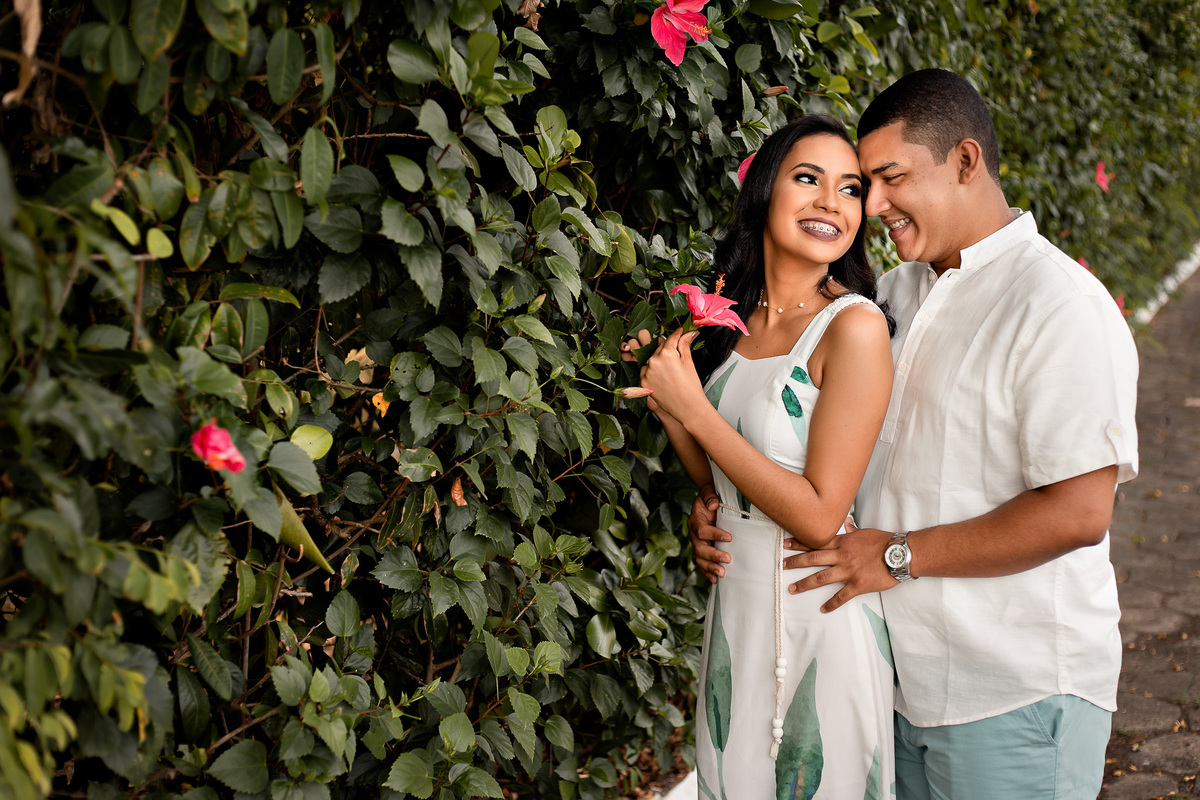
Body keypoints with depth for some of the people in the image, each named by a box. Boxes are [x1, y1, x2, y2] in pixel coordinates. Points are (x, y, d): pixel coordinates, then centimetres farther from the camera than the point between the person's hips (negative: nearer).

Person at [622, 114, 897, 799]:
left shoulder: (855, 325, -17)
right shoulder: (733, 318, 3)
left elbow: (819, 517, -21)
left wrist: (694, 411, -18)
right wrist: (666, 402, -4)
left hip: (816, 610, -6)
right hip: (736, 603, 7)